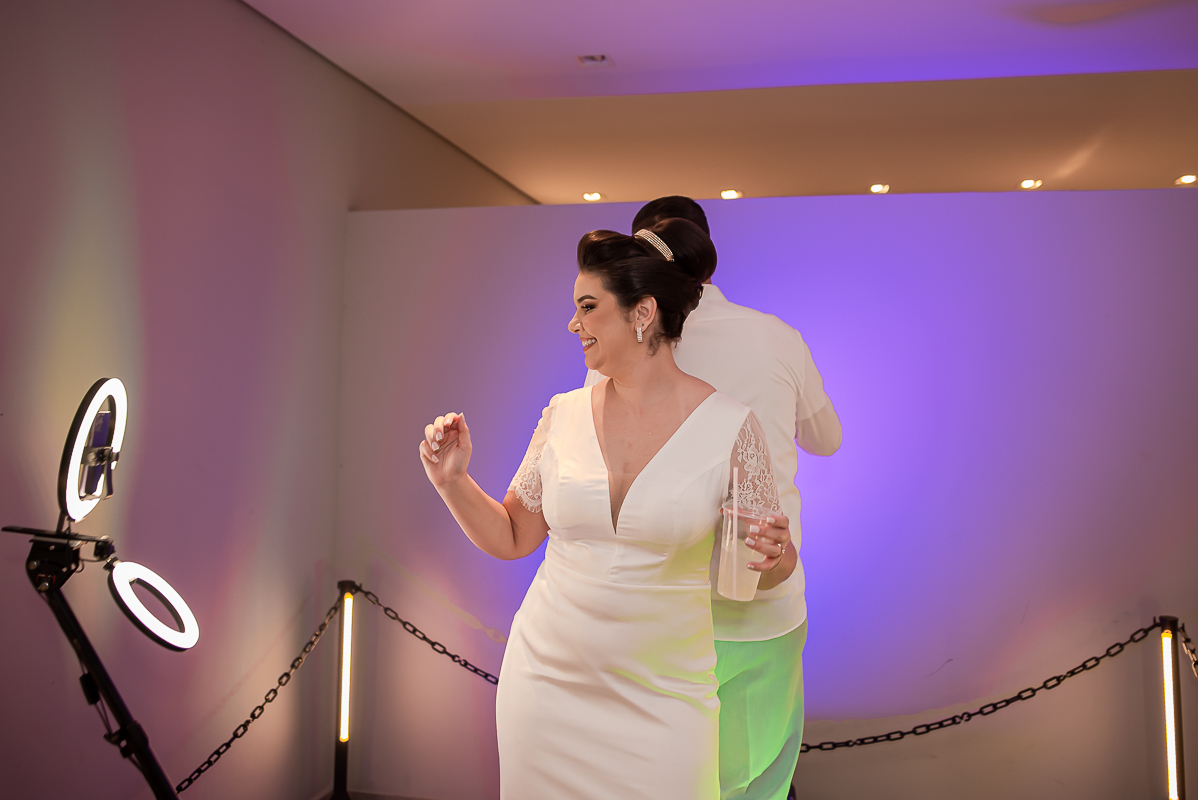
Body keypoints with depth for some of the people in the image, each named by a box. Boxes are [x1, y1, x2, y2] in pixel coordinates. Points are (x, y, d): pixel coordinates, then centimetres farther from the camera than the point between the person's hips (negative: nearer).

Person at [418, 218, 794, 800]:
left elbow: (761, 573, -1)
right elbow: (511, 538, 7)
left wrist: (771, 558, -23)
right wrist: (453, 483, -9)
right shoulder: (564, 415, -2)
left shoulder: (729, 425, -11)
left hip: (662, 701, -3)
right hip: (546, 682, 3)